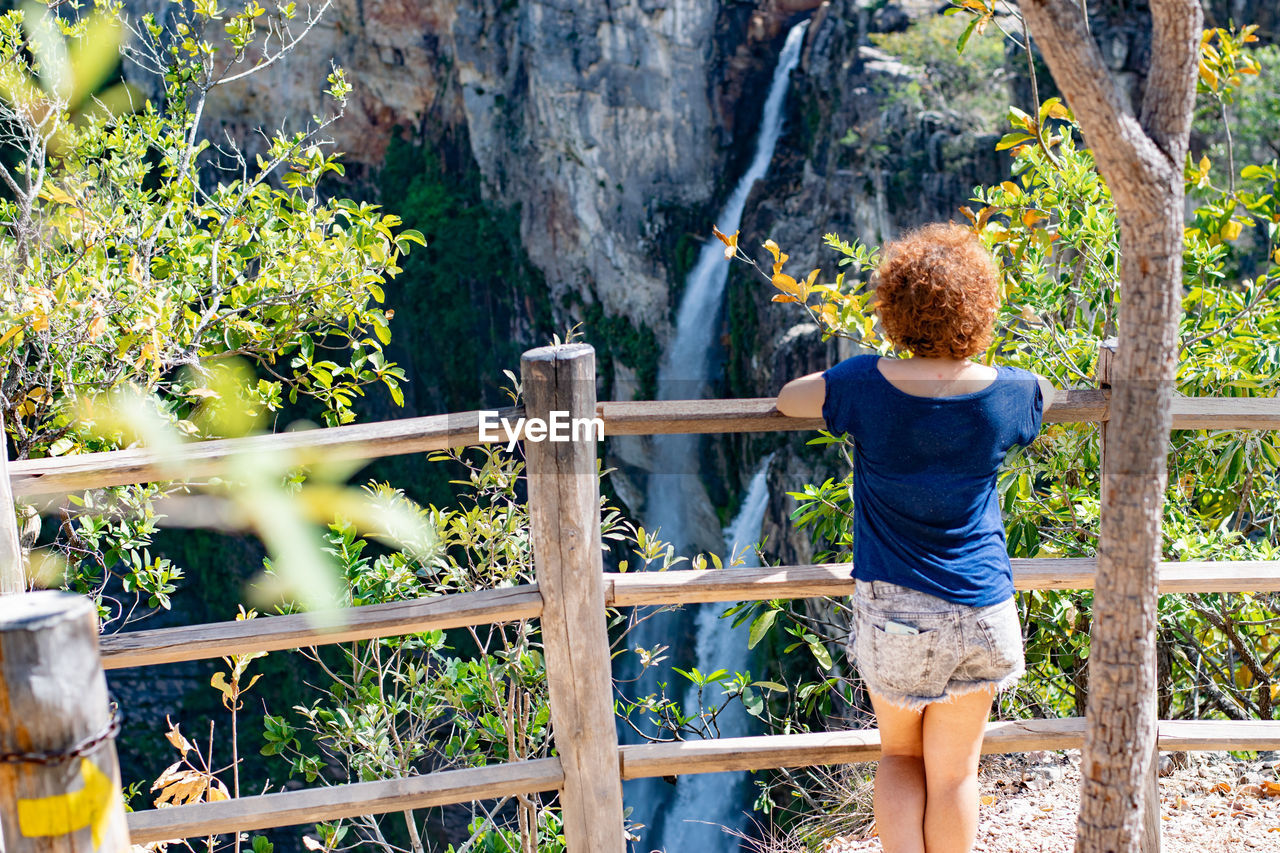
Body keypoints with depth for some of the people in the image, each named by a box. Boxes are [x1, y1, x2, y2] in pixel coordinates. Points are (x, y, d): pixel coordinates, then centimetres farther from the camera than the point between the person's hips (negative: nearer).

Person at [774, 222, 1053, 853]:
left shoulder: (866, 386, -14)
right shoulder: (1007, 394, -9)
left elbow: (787, 399, 4)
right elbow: (1050, 394, 15)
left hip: (890, 607, 0)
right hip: (978, 611, 1)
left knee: (899, 755, 21)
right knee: (953, 772, 15)